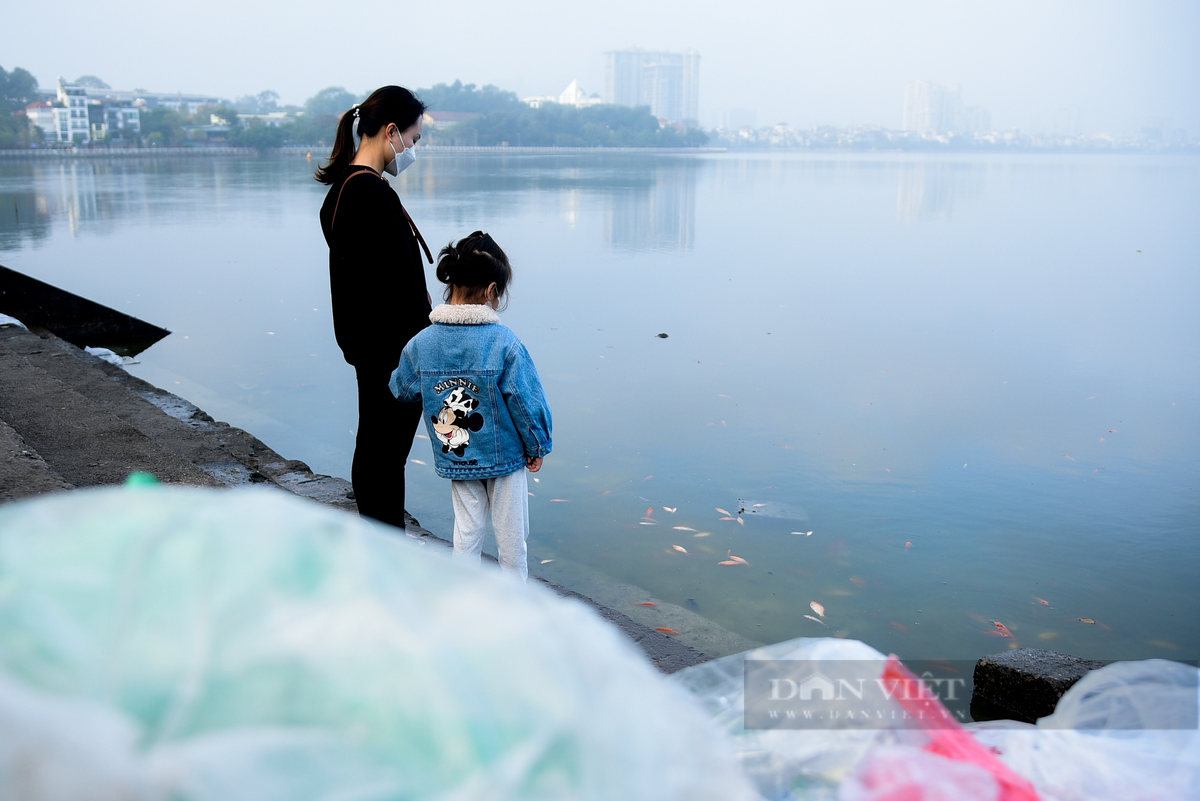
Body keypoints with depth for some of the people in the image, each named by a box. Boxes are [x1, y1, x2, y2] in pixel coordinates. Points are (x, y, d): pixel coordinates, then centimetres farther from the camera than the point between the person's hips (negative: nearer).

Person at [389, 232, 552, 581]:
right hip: (505, 456, -3)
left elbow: (401, 389, 8)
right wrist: (537, 447, -1)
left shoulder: (420, 344, -7)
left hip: (454, 458, 3)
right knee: (510, 530, 14)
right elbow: (527, 399, -16)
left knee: (466, 529, 17)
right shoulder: (504, 342, -20)